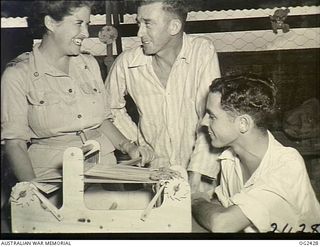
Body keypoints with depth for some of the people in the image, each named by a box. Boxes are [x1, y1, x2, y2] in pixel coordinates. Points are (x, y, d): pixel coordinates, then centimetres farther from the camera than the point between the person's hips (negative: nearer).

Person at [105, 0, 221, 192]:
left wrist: (196, 177, -19)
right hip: (153, 173, 1)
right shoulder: (127, 62, -6)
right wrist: (136, 143, 4)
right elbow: (112, 107, 14)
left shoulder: (203, 51, -11)